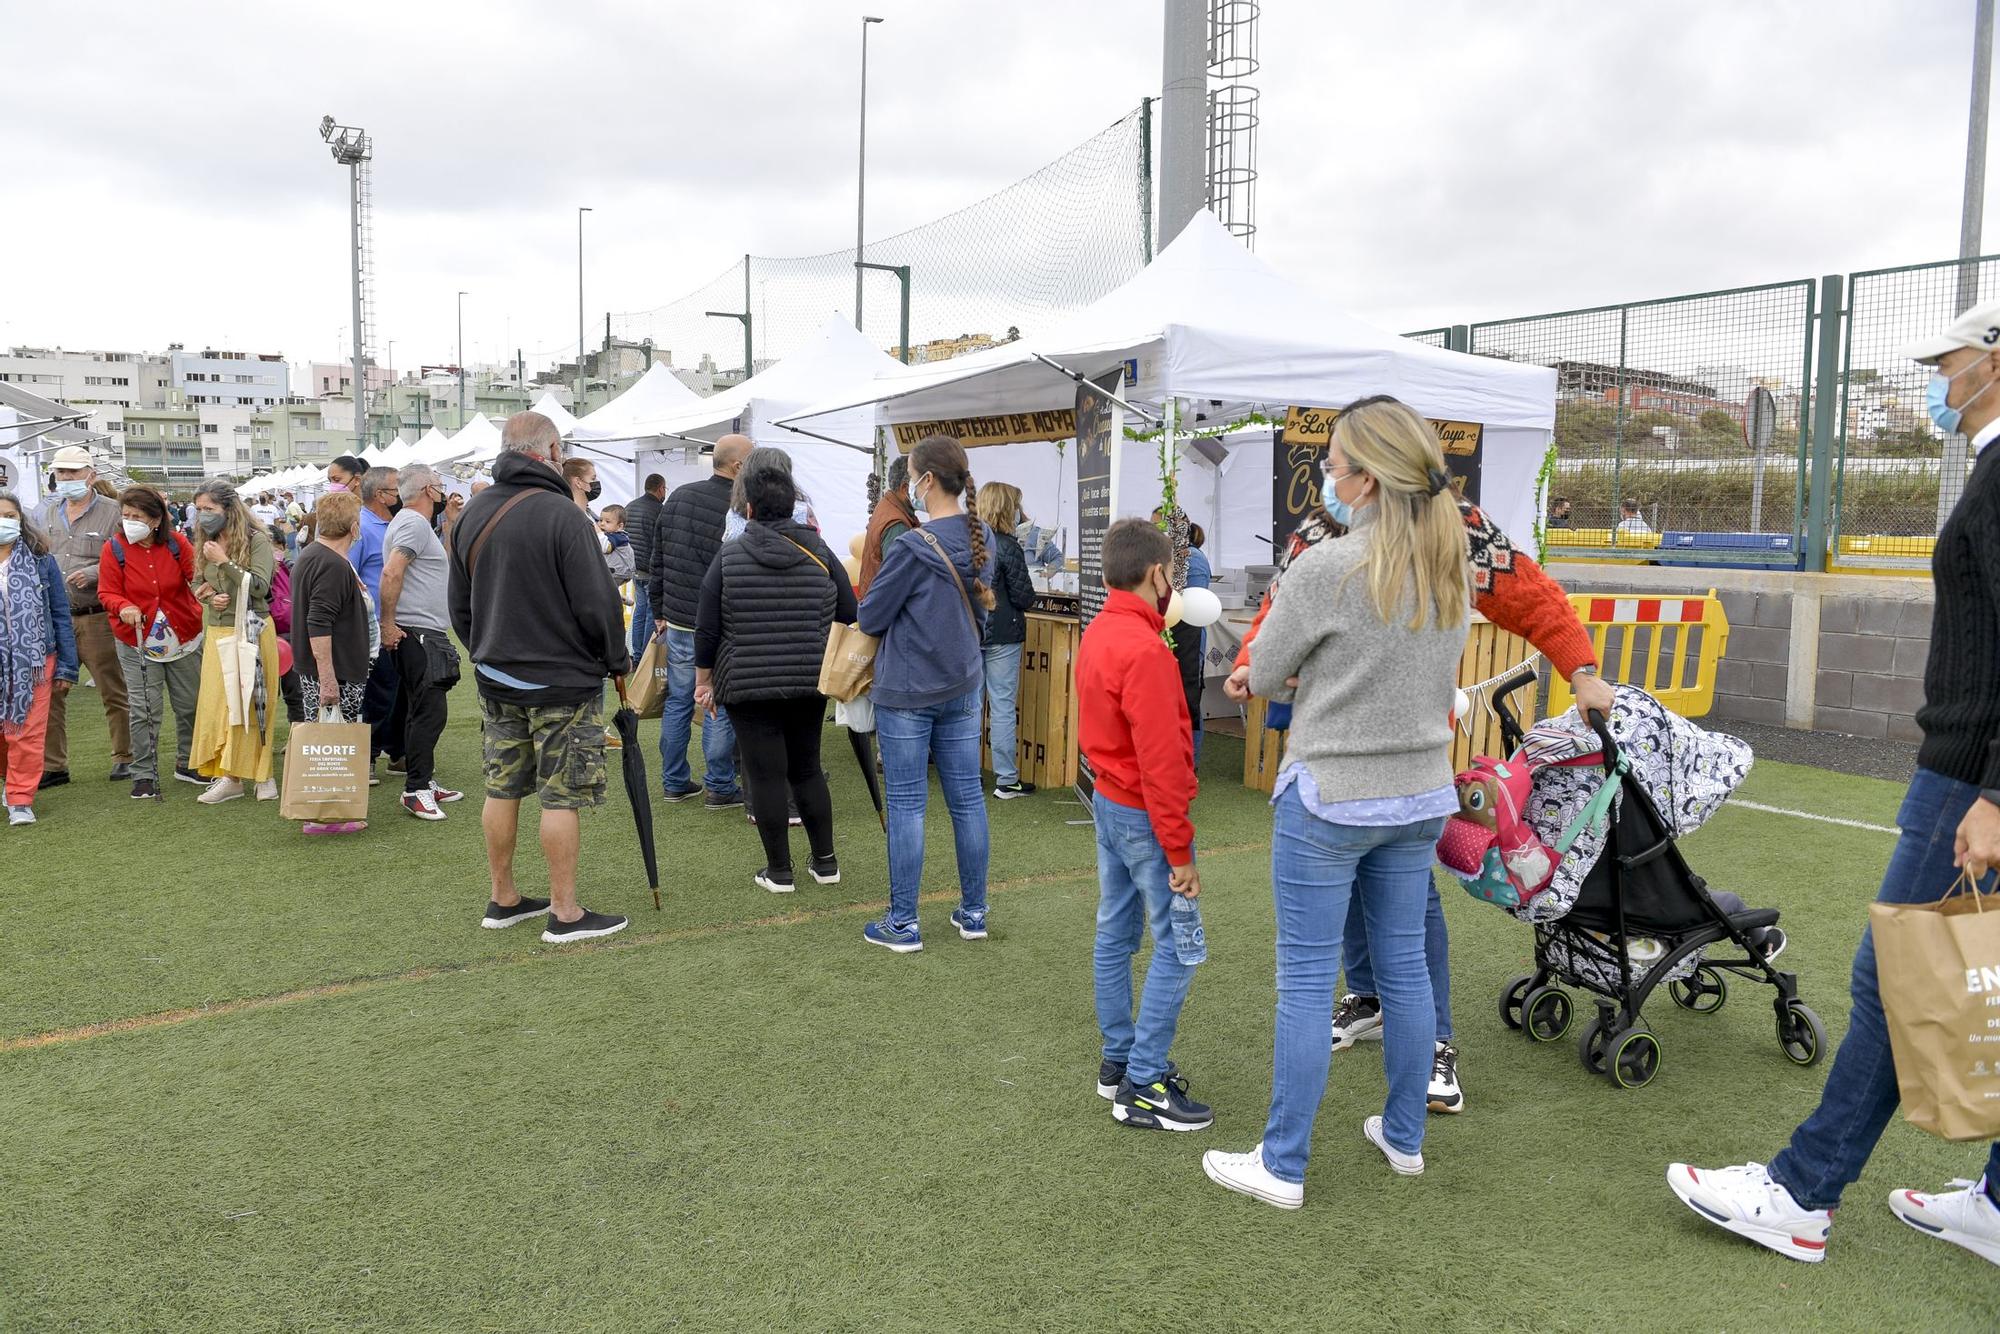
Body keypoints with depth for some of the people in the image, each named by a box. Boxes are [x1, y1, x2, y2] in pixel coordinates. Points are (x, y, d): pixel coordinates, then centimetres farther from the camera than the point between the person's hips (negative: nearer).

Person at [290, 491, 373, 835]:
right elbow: (318, 626, -25)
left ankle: (321, 811, 23)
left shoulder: (310, 556, 13)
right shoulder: (333, 567, -20)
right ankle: (323, 817, 1)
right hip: (336, 674, -11)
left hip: (312, 669, 11)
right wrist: (328, 679, -25)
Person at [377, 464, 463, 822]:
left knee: (423, 711, 14)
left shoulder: (416, 523, 20)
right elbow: (391, 573, -23)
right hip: (418, 633, -11)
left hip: (428, 634, 11)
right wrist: (388, 624, -22)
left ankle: (424, 782, 21)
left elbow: (445, 562, 24)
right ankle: (415, 790, -9)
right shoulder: (414, 522, -13)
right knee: (429, 712, -11)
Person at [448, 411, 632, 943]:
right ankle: (565, 913, 7)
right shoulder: (560, 514, -18)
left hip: (496, 678, 8)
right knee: (561, 797, 0)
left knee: (502, 789, 15)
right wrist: (617, 659, -3)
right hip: (562, 681, -7)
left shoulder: (473, 514, 7)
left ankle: (503, 899, 26)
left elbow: (460, 605, 15)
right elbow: (595, 603, -18)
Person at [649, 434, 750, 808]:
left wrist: (659, 611, 20)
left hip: (677, 622, 7)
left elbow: (658, 561, 13)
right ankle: (719, 788, 9)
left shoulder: (677, 497, 8)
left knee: (677, 702, 13)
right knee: (720, 708, 2)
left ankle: (674, 782, 21)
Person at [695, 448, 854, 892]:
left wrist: (704, 678, 8)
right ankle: (825, 861, 21)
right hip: (809, 684, 3)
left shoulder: (729, 557, -6)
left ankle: (779, 871, 11)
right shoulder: (819, 553, -2)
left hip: (748, 685, -3)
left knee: (765, 774, 4)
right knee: (807, 768, 16)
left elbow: (706, 629, -4)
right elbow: (850, 614, 4)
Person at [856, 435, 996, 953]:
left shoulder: (912, 547, -19)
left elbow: (870, 618, -10)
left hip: (907, 691, -6)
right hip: (963, 686, 6)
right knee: (966, 798, 12)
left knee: (906, 804, 2)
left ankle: (903, 924, 11)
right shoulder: (982, 540, 2)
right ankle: (973, 913, 22)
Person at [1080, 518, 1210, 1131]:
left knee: (1116, 934, 16)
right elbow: (1160, 762, -23)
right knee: (1177, 948, -2)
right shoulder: (1144, 651, -24)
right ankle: (1143, 1086, 3)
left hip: (1107, 801, 10)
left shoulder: (1097, 634, 5)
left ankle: (1119, 1060, 27)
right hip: (1145, 815, -10)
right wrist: (1179, 853, -19)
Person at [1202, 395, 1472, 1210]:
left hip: (1329, 799, -6)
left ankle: (1282, 1166, 13)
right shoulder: (1454, 569, 2)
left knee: (1305, 982, 3)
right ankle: (1404, 1136, 33)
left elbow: (1263, 676, -8)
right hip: (1421, 796, 7)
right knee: (1403, 967, 17)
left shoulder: (1325, 570, -19)